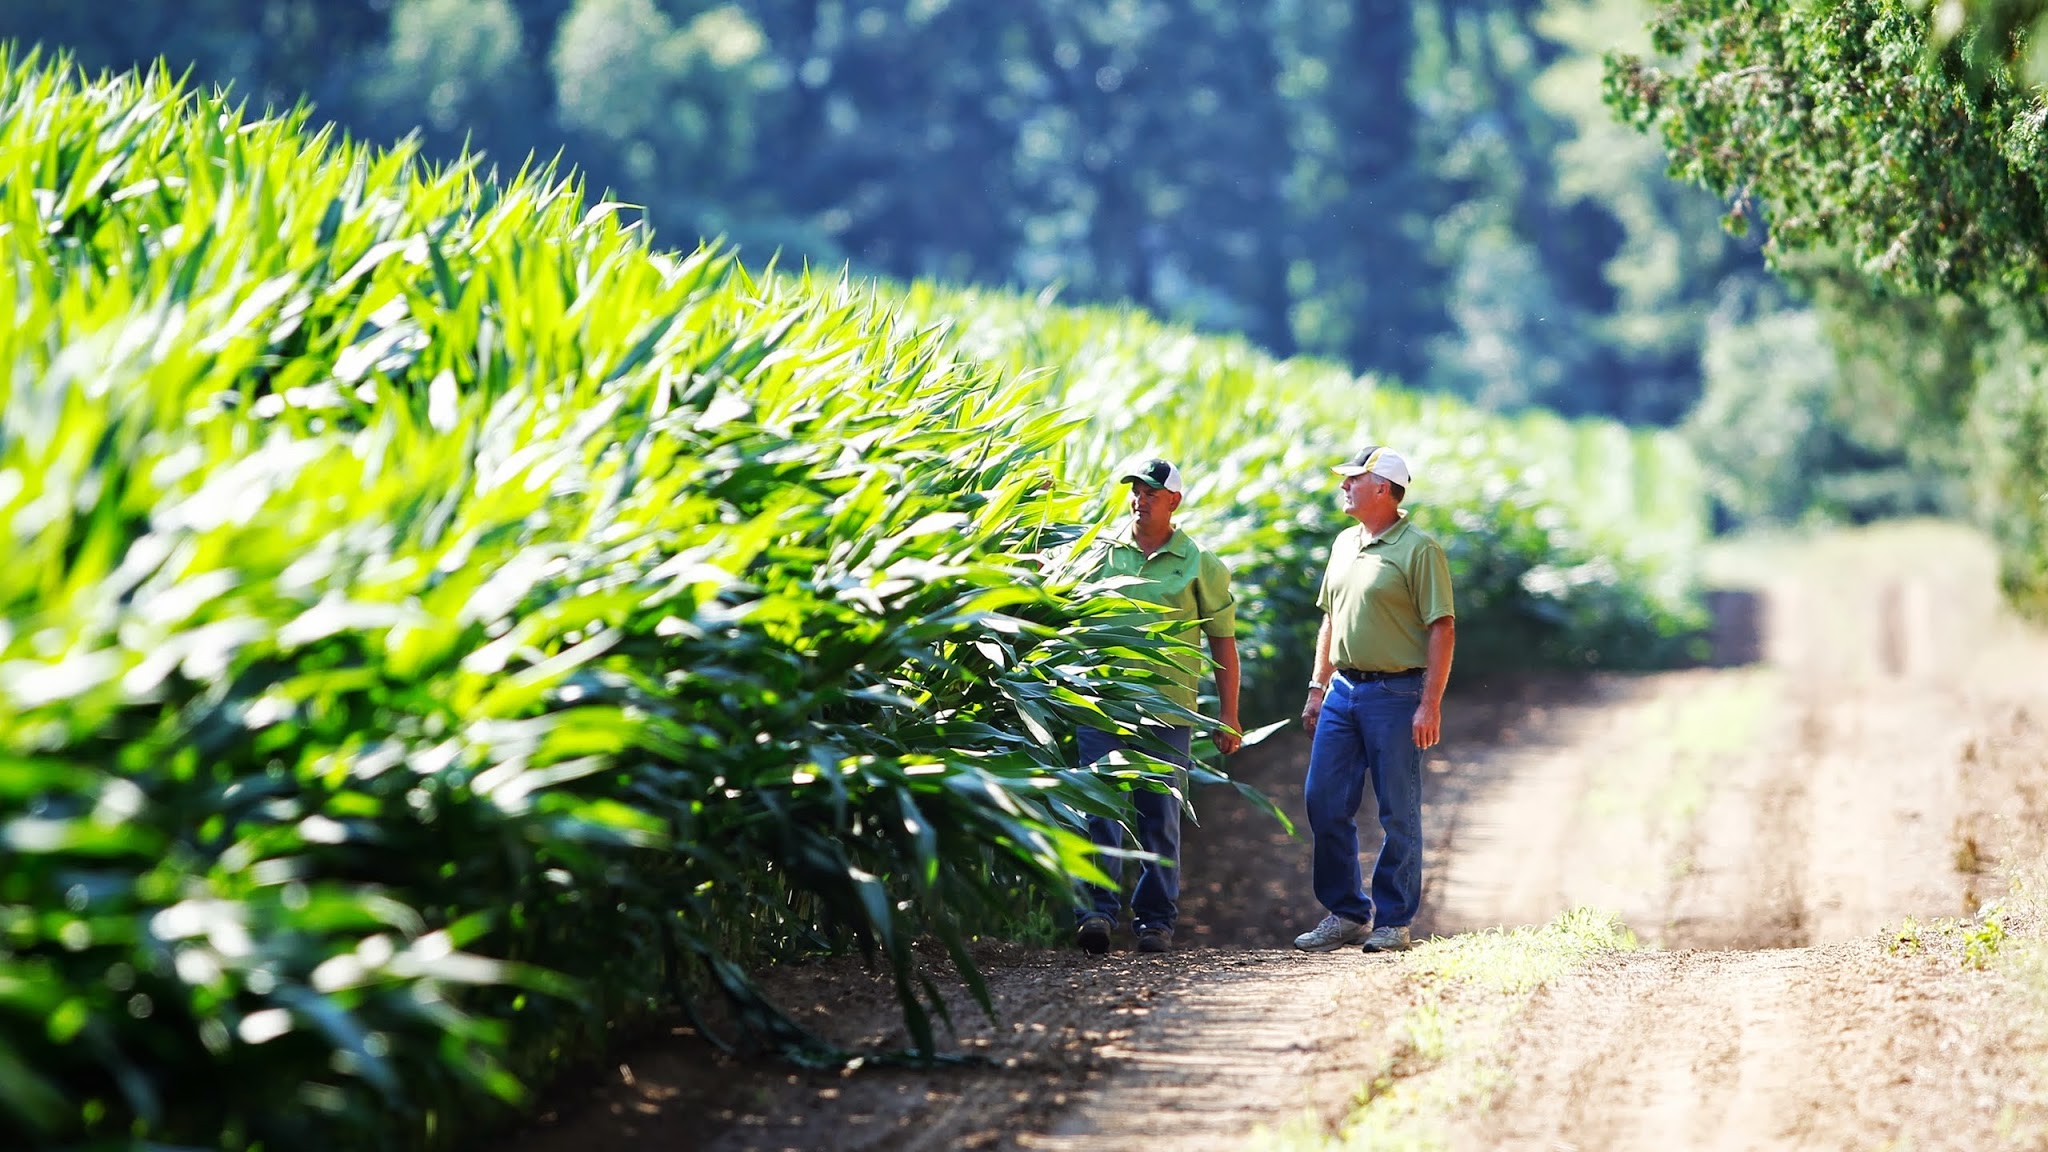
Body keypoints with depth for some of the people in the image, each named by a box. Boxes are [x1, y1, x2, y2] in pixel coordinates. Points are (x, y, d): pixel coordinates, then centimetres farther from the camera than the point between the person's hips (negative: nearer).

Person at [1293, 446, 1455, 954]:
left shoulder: (1419, 549, -9)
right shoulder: (1344, 544, 15)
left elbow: (1442, 629, -12)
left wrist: (1430, 703, -17)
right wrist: (1318, 688, 17)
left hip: (1396, 693, -7)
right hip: (1344, 691, 7)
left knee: (1398, 814, 0)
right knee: (1325, 804, 5)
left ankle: (1393, 922, 6)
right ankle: (1346, 913, 15)